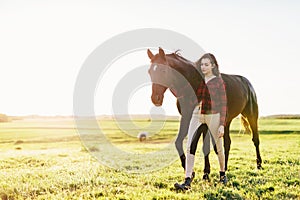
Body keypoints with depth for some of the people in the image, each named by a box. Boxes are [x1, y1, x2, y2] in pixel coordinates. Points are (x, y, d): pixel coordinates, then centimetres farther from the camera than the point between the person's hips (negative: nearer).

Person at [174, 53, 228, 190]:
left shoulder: (218, 81, -3)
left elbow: (223, 104, -3)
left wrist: (222, 125, -9)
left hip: (213, 116, -3)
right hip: (197, 115, 3)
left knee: (218, 147, 11)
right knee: (190, 147, -9)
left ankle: (222, 173, 35)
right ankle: (187, 181, -10)